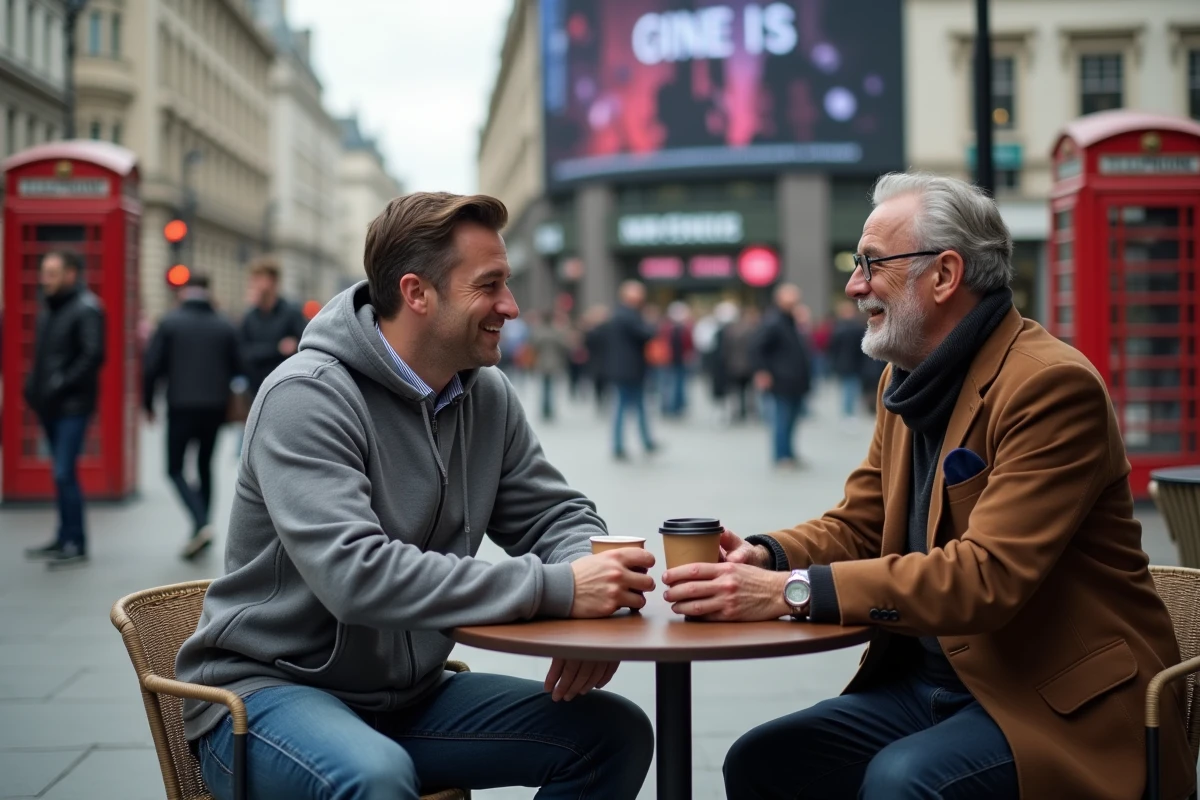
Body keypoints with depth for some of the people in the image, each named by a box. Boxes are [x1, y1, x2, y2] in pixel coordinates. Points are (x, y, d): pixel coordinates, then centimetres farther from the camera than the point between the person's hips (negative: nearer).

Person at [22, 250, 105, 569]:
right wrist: (34, 386, 8)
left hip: (72, 406, -8)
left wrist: (60, 386, -21)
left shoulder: (86, 309, -11)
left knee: (64, 473, -10)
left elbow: (93, 356, -19)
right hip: (50, 406, 8)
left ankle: (76, 545, -2)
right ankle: (66, 540, 20)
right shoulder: (50, 309, 15)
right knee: (63, 473, 13)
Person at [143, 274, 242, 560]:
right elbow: (237, 368, 5)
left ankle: (201, 524, -16)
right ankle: (200, 533, 17)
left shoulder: (170, 323, -4)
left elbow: (152, 367, -7)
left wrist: (148, 403, 5)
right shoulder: (225, 327, 3)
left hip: (181, 407, -3)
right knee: (205, 466, 17)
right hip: (215, 408, 3)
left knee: (175, 469, 4)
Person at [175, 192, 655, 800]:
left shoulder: (486, 395, 2)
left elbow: (556, 515, 7)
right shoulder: (308, 397, -20)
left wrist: (591, 588, -18)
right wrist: (554, 589, -32)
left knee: (616, 733, -5)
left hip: (411, 695, 7)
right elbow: (355, 573, -31)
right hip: (270, 690, -7)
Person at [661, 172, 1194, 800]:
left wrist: (794, 591, -31)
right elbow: (857, 526, 13)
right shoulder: (905, 380, 10)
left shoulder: (1052, 384, -18)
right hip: (930, 680, 8)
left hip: (1060, 703, -8)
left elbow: (988, 576, -27)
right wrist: (764, 556, -10)